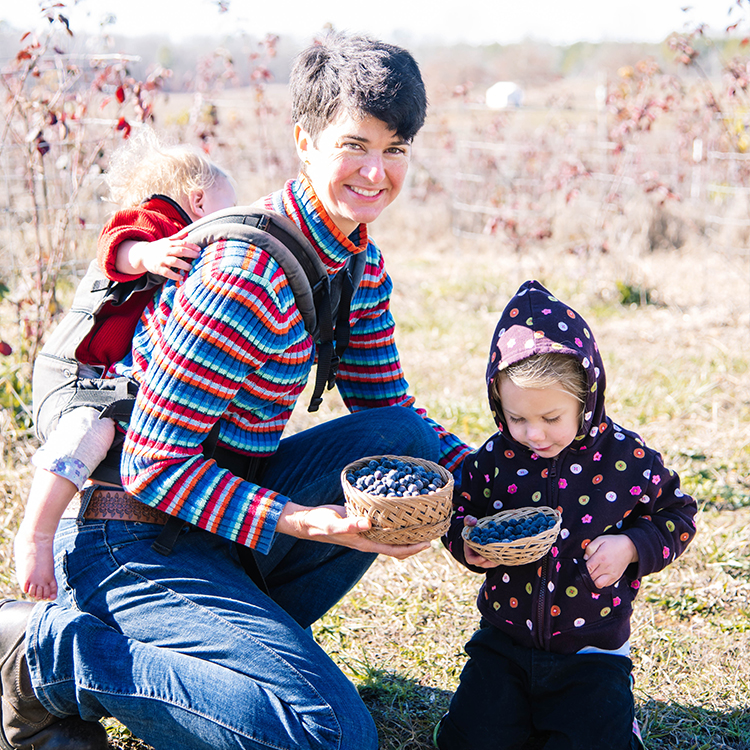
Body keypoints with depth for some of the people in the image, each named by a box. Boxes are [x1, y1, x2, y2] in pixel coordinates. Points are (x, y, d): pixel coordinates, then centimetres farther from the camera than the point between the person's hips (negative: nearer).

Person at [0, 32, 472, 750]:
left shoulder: (360, 263, 3)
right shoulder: (245, 278, -26)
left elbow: (385, 403, 11)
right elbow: (153, 465, -22)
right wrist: (297, 522, -30)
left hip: (223, 511, 8)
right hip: (132, 536, -8)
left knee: (411, 439, -9)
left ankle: (236, 625, 3)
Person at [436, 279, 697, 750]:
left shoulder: (627, 458, -11)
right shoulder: (494, 459, -6)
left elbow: (677, 515, 2)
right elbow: (459, 515, 9)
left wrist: (630, 547, -16)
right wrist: (467, 545, -13)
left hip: (590, 650, -2)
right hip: (505, 640, 2)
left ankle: (610, 705, 14)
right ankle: (519, 707, 20)